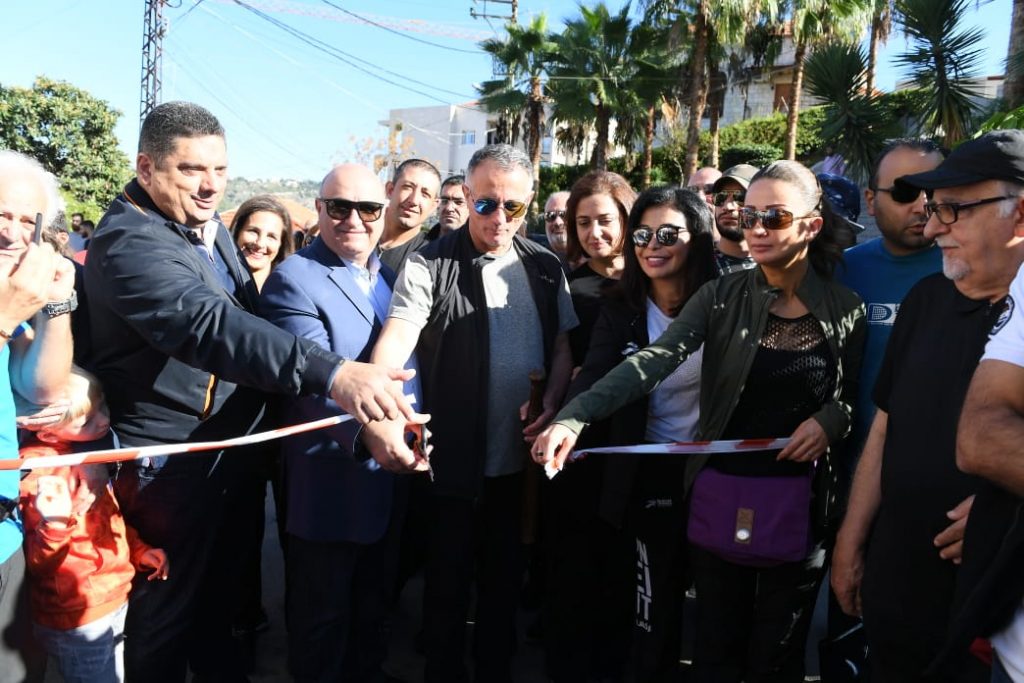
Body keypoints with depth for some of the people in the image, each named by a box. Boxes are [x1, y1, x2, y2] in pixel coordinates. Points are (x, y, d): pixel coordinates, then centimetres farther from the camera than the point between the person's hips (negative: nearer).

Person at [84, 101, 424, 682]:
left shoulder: (208, 225, 5)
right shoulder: (129, 242, -25)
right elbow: (209, 325, -42)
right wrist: (331, 373, -55)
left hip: (230, 441, 9)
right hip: (171, 458, -9)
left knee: (217, 575, 27)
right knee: (168, 609, 9)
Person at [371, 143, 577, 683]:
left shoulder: (545, 268, 5)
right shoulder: (430, 265, -10)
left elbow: (562, 346, 10)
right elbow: (398, 336, -24)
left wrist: (551, 403, -7)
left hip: (524, 457, 4)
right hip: (455, 460, -4)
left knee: (505, 578, 19)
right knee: (449, 583, 12)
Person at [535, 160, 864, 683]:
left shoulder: (846, 309, -2)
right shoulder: (722, 296, -5)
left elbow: (858, 395, 10)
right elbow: (653, 361, -17)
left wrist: (830, 419, -13)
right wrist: (574, 417, -30)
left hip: (797, 506, 0)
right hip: (720, 499, 0)